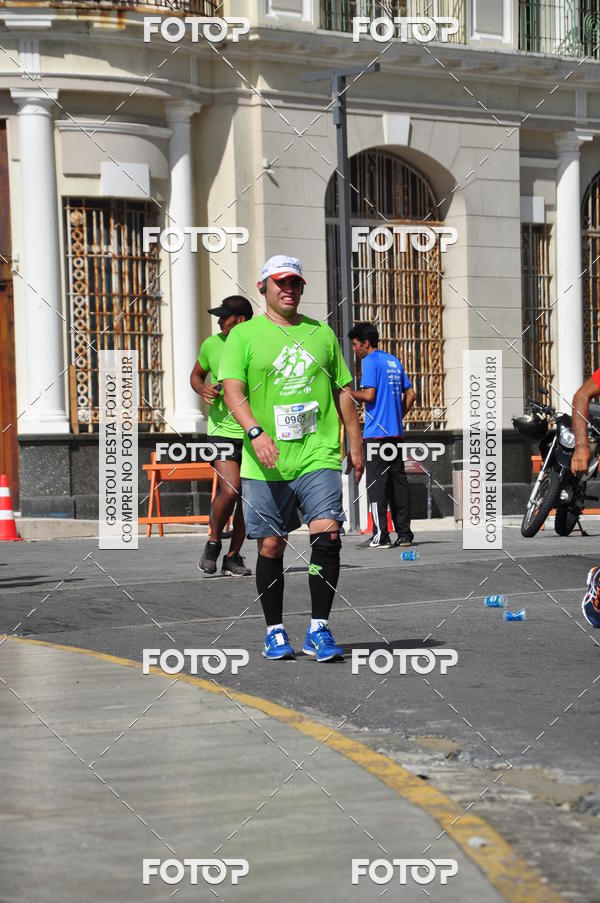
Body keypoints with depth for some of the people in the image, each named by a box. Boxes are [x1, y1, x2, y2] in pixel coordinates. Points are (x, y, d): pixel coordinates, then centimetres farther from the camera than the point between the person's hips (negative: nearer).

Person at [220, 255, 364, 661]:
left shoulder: (321, 333, 14)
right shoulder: (244, 335, 4)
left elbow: (343, 392, 18)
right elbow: (233, 390, -6)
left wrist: (356, 445, 14)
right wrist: (256, 432, -21)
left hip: (318, 456, 1)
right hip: (265, 464, -1)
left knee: (327, 536, -12)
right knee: (270, 546, 3)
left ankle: (319, 629, -5)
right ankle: (275, 632, 16)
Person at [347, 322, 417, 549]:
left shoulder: (370, 361, -7)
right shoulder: (394, 362, 17)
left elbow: (369, 395, -17)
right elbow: (410, 395, 16)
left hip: (376, 433, -8)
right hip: (395, 432, 8)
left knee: (377, 483, -6)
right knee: (398, 481, 8)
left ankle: (380, 536, -9)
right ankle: (404, 534, 9)